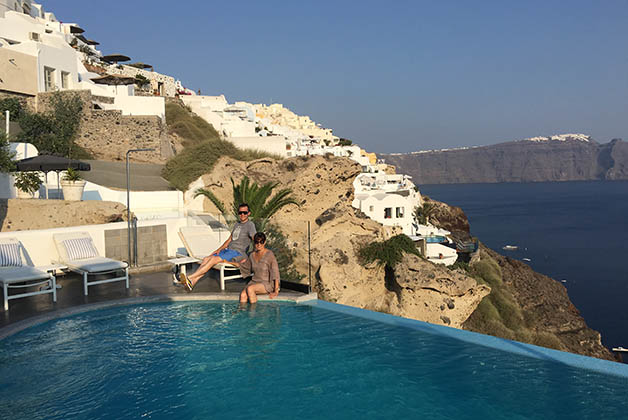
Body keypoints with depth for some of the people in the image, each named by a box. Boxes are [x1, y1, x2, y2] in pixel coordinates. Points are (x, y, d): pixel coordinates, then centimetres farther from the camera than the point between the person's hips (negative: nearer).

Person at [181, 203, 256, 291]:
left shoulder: (250, 225, -4)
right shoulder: (237, 224, 22)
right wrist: (219, 250, 11)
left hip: (237, 253, -8)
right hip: (227, 250, 8)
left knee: (214, 259, -26)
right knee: (206, 259, -11)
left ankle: (190, 277, -29)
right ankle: (193, 282, -21)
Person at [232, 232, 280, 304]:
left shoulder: (269, 255, -10)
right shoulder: (252, 255, 8)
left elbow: (275, 274, -13)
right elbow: (244, 266, 27)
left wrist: (276, 291, -18)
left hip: (267, 283, -5)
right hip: (254, 281, 5)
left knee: (250, 289, -31)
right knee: (243, 295, -24)